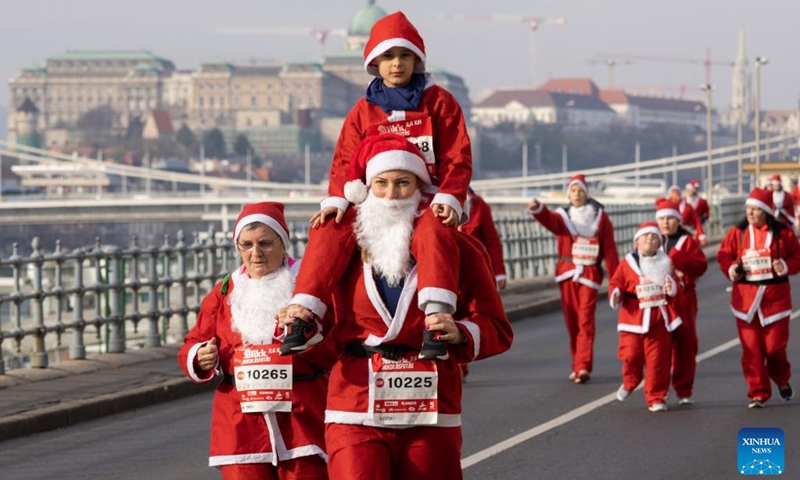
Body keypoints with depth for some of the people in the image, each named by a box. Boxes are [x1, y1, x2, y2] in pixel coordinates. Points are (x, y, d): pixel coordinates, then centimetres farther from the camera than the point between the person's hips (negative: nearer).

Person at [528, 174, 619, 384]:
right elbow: (549, 220, -18)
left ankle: (583, 367, -18)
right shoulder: (563, 216, 6)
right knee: (571, 321, 6)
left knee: (585, 320, -11)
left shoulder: (599, 216, 4)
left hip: (590, 274, -3)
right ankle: (578, 366, 16)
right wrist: (537, 209, -41)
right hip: (567, 272, 3)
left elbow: (609, 248, 1)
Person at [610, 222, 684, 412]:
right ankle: (629, 383, 29)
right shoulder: (627, 263, 4)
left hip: (659, 318, 1)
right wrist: (616, 295, -18)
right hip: (634, 317, -1)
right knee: (631, 355, -5)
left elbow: (676, 287, 9)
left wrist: (672, 289, -14)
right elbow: (616, 283, 3)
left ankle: (655, 398, 8)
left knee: (658, 360, -2)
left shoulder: (665, 263, 8)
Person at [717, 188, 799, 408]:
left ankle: (782, 380, 32)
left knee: (774, 346, 1)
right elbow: (724, 255, 7)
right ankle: (758, 393, 7)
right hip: (746, 297, 1)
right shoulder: (737, 233, 2)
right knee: (751, 348, -2)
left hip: (775, 296, -1)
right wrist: (731, 269, -13)